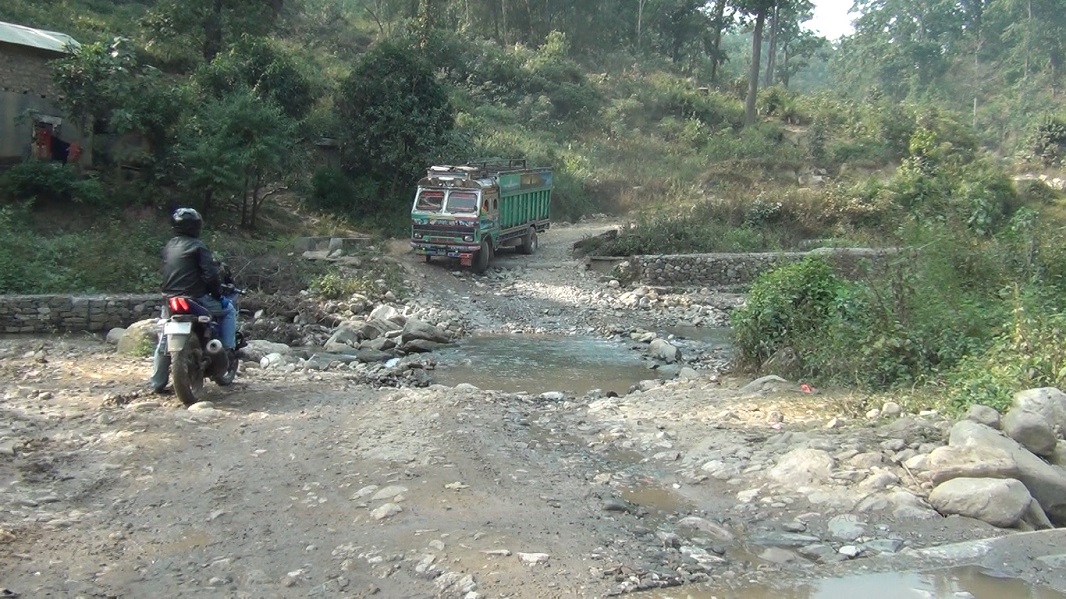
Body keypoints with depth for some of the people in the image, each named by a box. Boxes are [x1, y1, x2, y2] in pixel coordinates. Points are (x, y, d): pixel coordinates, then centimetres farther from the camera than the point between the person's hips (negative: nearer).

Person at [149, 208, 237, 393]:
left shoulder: (169, 246, 13)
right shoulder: (197, 246, -9)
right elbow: (211, 274, -15)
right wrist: (217, 292, -1)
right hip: (195, 298, -7)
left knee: (164, 340, 18)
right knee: (228, 309, 14)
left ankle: (157, 382, 20)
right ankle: (228, 349, 4)